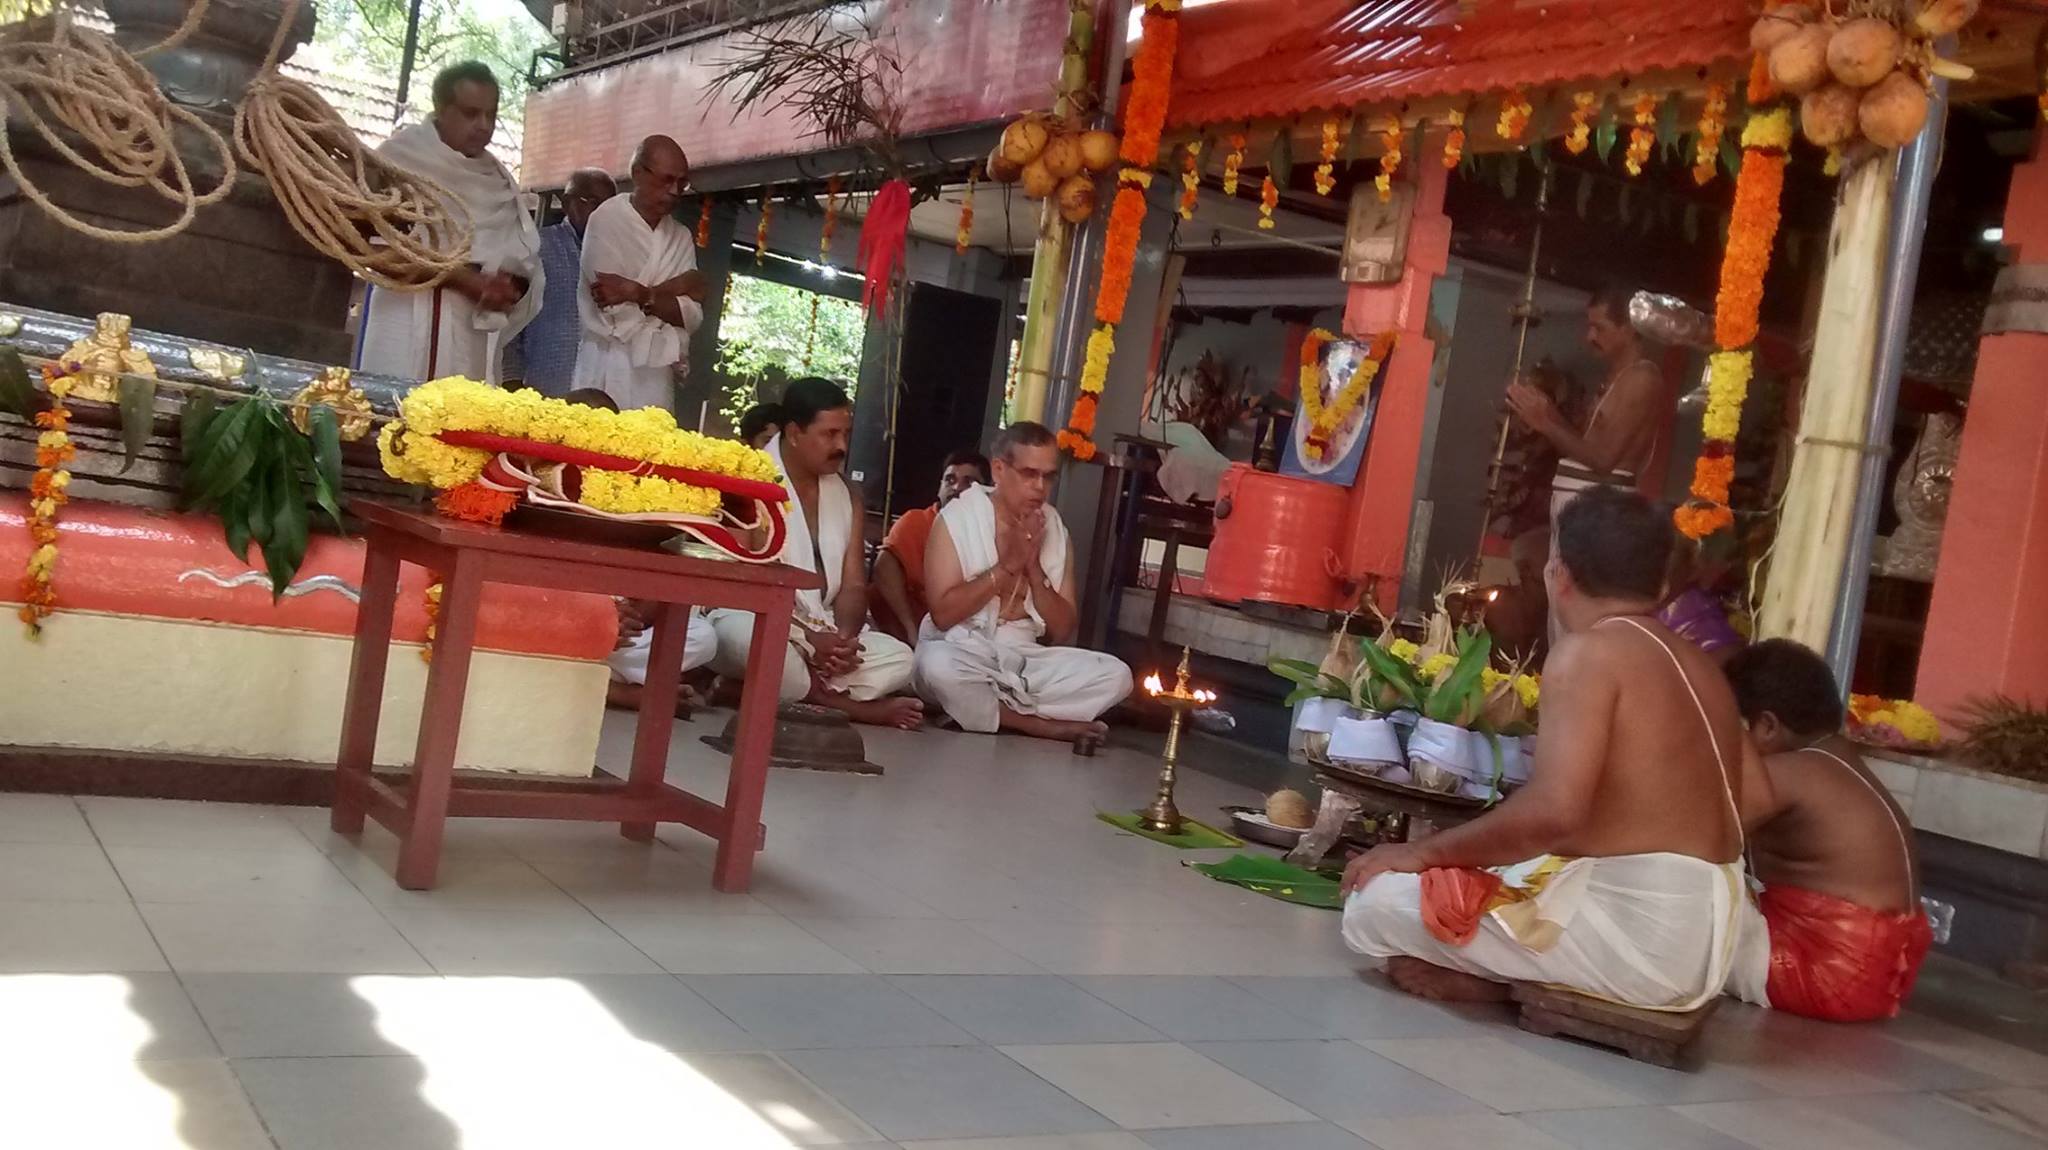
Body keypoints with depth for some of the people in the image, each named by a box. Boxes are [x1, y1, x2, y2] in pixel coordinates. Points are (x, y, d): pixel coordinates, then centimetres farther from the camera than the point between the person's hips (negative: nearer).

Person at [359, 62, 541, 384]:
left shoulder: (497, 179, 20)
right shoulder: (404, 155, 2)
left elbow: (526, 259, 16)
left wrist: (510, 285, -8)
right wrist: (469, 280, -17)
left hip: (478, 327, 6)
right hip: (414, 327, -5)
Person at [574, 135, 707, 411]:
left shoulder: (682, 237, 11)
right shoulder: (607, 220, -5)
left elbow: (691, 316, 1)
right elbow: (614, 310, -14)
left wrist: (639, 294, -15)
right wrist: (677, 286, -2)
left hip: (659, 373, 4)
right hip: (608, 370, -4)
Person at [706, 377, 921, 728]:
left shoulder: (847, 494, 10)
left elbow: (853, 585, 6)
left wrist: (844, 639, -16)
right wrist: (807, 639, -25)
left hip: (822, 635, 6)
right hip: (748, 618, -6)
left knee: (899, 659, -14)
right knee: (758, 642, -40)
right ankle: (852, 708, -18)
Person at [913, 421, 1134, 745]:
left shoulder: (1055, 529, 6)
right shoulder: (957, 517, -7)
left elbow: (1063, 631, 3)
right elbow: (942, 615, -16)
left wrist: (1034, 568, -10)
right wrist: (1007, 566, -16)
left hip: (1025, 660, 4)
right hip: (962, 653, -4)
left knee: (1116, 675, -15)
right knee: (938, 664, -39)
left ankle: (978, 712, -17)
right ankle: (1046, 726, -15)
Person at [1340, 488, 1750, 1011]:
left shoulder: (1589, 651, -12)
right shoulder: (1702, 667, 14)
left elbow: (1552, 812, -25)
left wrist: (1422, 852, -12)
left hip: (1636, 925, -9)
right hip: (1705, 942, 9)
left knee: (1374, 901, -9)